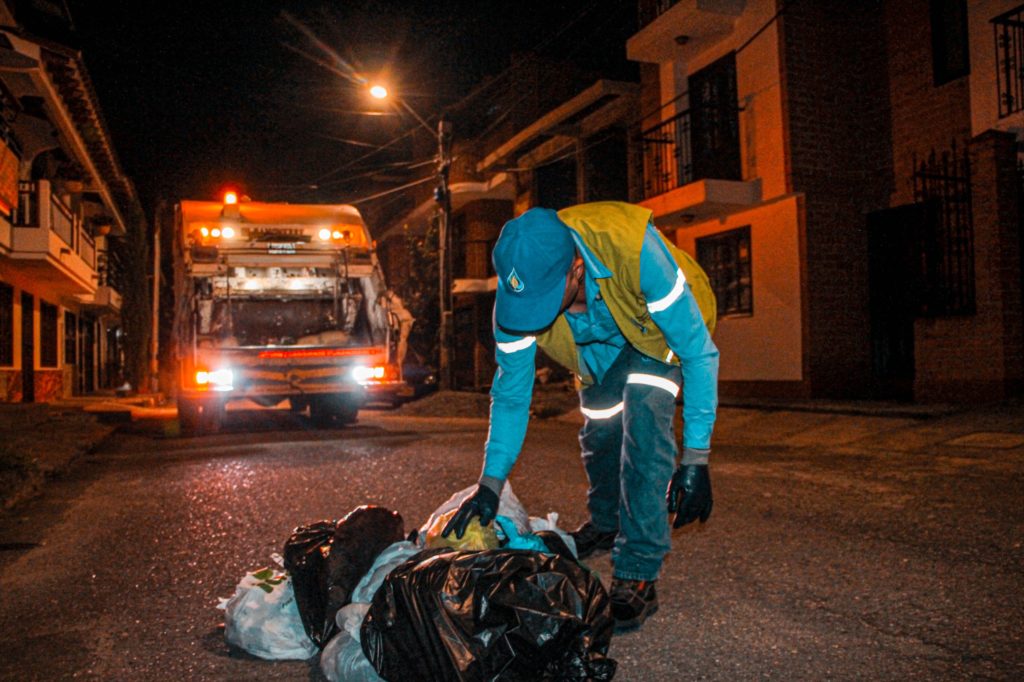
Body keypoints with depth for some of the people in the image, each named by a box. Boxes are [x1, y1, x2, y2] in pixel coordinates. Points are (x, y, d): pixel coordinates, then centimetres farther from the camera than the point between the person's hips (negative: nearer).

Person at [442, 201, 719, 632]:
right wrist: (490, 483, -21)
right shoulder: (516, 289, -30)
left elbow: (699, 353, -34)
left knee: (643, 418, -23)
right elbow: (511, 393, -16)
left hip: (663, 329, -4)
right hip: (600, 341, 4)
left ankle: (638, 574, -14)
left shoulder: (634, 249, -44)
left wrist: (695, 460, -34)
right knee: (599, 429, 4)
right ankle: (606, 524, 36)